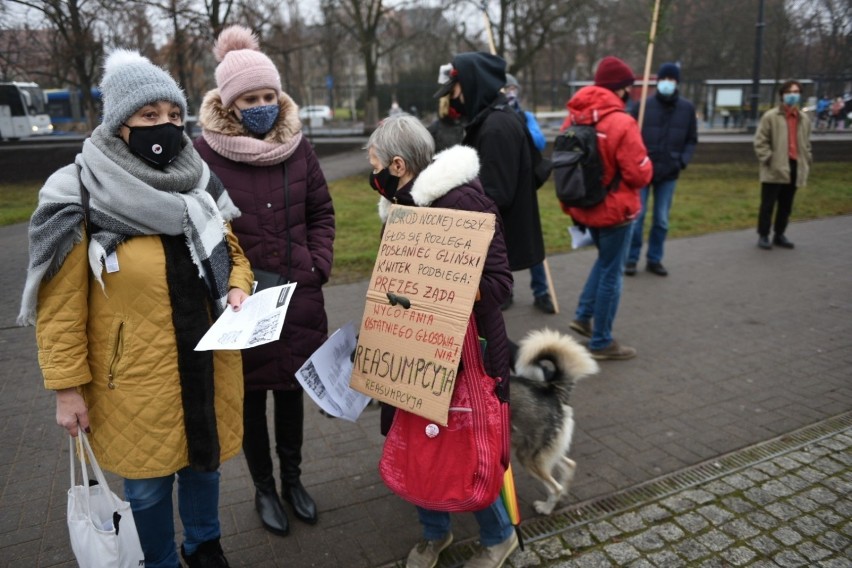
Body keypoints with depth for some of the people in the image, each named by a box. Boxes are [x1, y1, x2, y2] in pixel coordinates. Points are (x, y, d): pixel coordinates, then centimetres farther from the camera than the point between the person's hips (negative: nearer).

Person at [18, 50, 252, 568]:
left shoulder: (201, 186, 2)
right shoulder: (81, 197, -12)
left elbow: (234, 254, 13)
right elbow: (61, 303, -10)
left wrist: (238, 289, -9)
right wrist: (68, 386, -9)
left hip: (207, 365, 4)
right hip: (136, 379, -4)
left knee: (204, 462, 22)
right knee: (147, 482, 14)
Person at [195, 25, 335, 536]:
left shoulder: (297, 145, 0)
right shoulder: (205, 152, -10)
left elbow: (321, 212, 9)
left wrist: (320, 265, -2)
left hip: (299, 295, 3)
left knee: (292, 390, 16)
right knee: (251, 397, 13)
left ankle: (293, 479, 37)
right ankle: (264, 489, 34)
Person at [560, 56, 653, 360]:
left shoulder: (573, 119, 2)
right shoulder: (621, 123, -21)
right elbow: (640, 173, -19)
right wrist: (646, 167, 3)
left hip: (584, 207, 7)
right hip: (615, 209, -7)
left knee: (604, 260, 27)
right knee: (611, 272, 5)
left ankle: (584, 315, 24)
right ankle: (602, 342, 14)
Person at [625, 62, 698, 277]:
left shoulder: (687, 108, 3)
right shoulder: (644, 104, -4)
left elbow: (691, 140, 10)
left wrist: (683, 161, -6)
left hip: (669, 173, 2)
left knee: (662, 220, 8)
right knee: (636, 216, 1)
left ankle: (654, 260, 20)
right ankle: (631, 258, 13)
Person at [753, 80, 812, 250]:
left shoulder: (804, 119, 13)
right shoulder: (770, 116, -4)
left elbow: (806, 143, 21)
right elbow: (760, 141, -7)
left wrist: (807, 162, 12)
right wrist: (768, 159, -14)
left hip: (794, 167, 6)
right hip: (775, 169, -6)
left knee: (786, 205, 12)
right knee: (768, 205, -2)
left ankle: (779, 235, 22)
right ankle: (763, 236, 8)